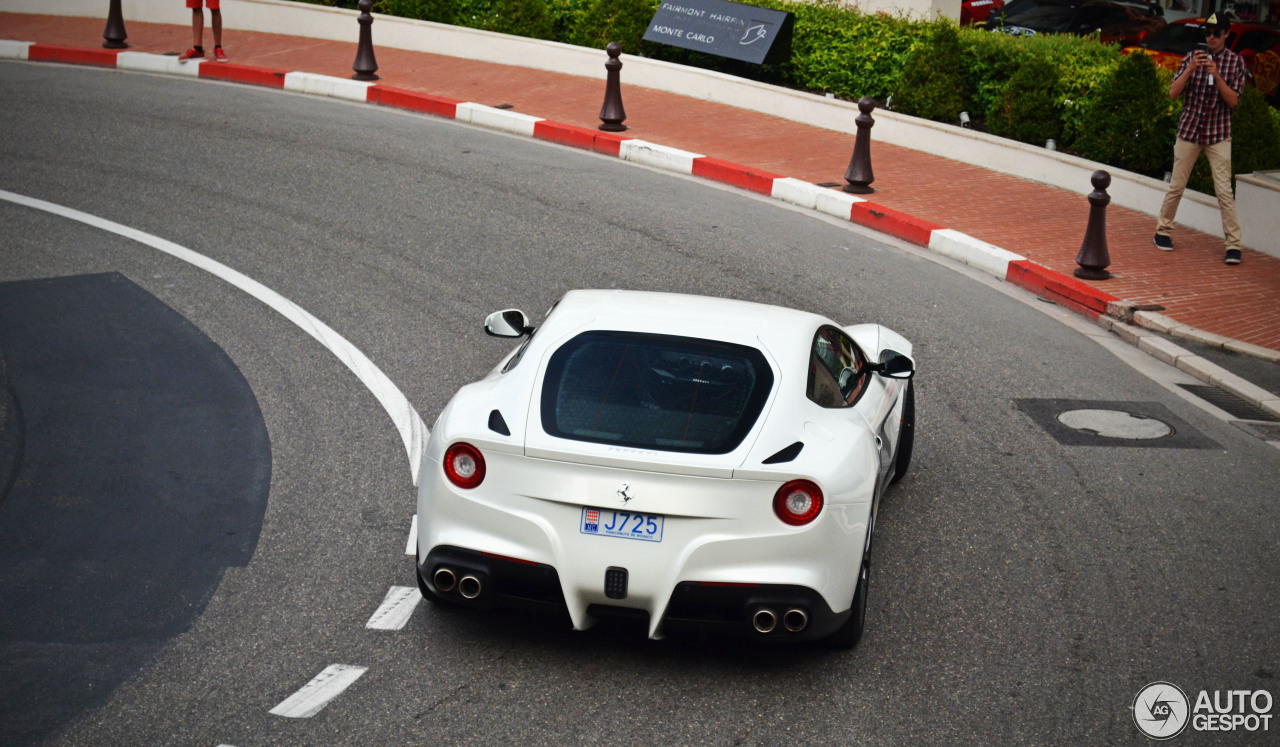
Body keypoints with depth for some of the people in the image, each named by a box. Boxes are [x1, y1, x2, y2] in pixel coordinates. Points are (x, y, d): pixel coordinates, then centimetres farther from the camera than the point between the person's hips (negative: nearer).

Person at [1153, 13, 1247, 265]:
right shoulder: (1192, 57, 2)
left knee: (1224, 190, -9)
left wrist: (1216, 75, -22)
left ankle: (1233, 244, -6)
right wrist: (1190, 69, -18)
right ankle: (1163, 230, 25)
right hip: (1189, 130, 2)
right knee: (1176, 186, 7)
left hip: (1218, 134, -2)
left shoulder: (1235, 62, -1)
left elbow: (1233, 101, -9)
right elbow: (1173, 93, -4)